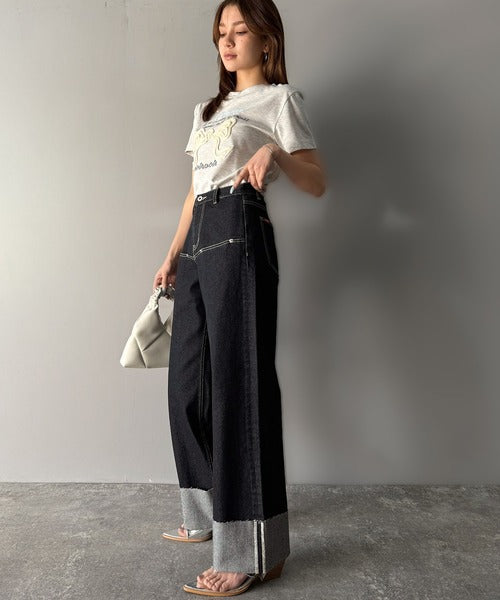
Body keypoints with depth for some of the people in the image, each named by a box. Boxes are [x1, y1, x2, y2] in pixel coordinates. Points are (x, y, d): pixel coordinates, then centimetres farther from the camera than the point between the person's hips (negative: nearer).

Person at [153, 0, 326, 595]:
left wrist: (275, 152, -21)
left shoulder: (279, 98, 7)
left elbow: (316, 183, -2)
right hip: (197, 240, 8)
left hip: (238, 233, -8)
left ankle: (251, 551, -2)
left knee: (238, 379, -11)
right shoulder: (208, 109, 27)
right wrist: (172, 255, 18)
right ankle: (208, 514, 22)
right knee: (188, 381, 6)